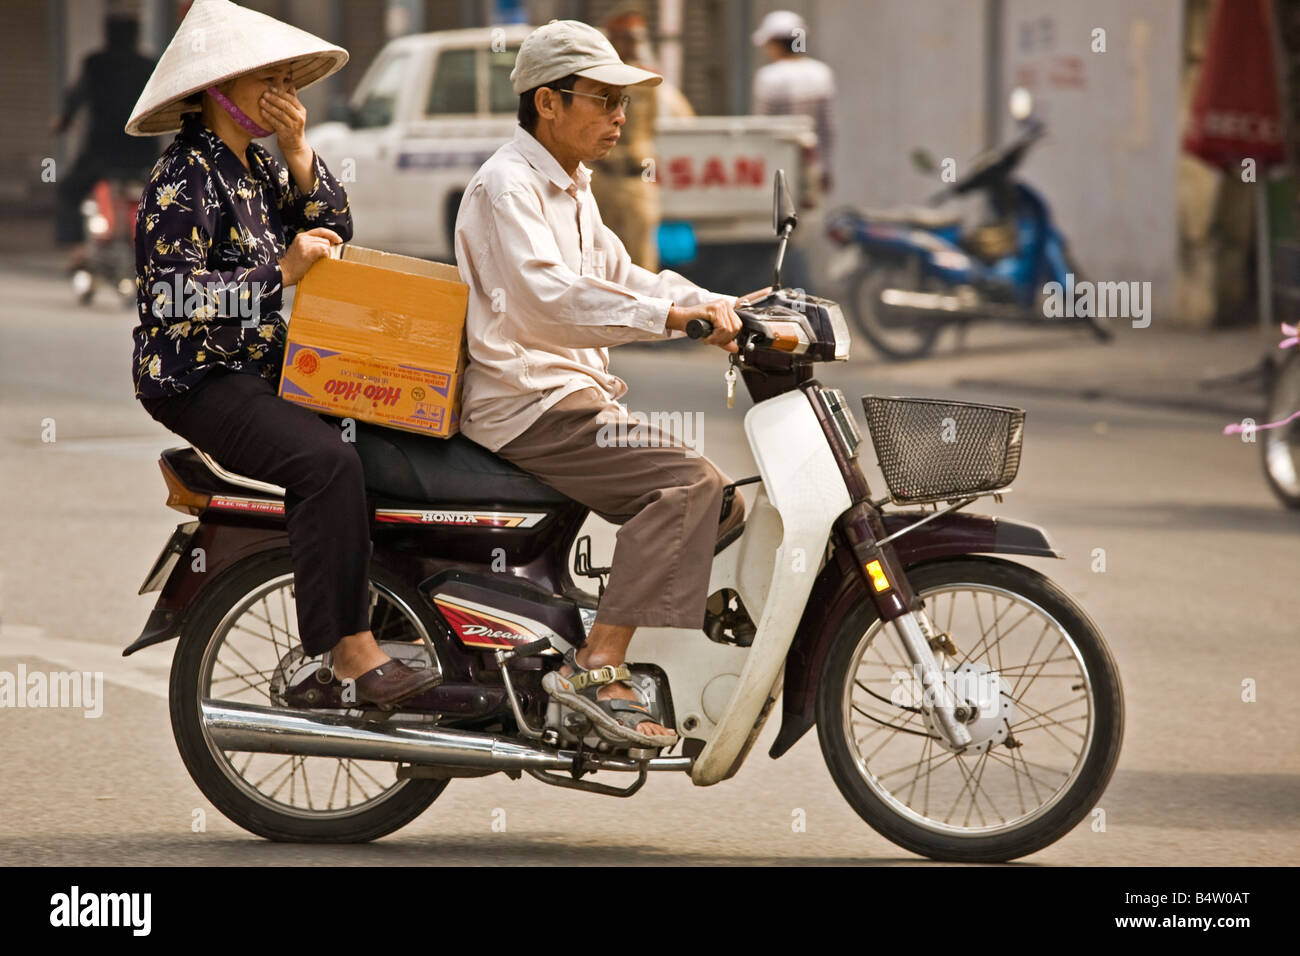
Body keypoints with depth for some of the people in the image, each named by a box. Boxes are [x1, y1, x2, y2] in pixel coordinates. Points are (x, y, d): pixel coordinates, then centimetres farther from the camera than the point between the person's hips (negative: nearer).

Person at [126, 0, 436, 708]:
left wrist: (299, 156, -3)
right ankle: (349, 649, -29)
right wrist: (281, 273, -22)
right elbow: (172, 295, -21)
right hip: (197, 379, -9)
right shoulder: (184, 180, -13)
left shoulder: (259, 167, 16)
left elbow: (334, 229, 11)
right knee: (328, 461, -30)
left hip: (262, 368, 9)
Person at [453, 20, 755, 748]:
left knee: (723, 505, 7)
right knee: (686, 481, -25)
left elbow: (619, 275, 24)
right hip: (526, 407, -10)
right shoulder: (506, 184, -12)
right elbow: (547, 296, -27)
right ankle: (596, 667, -30)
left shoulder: (572, 190, 21)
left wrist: (719, 306, 7)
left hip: (575, 397, 10)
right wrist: (670, 316, -35)